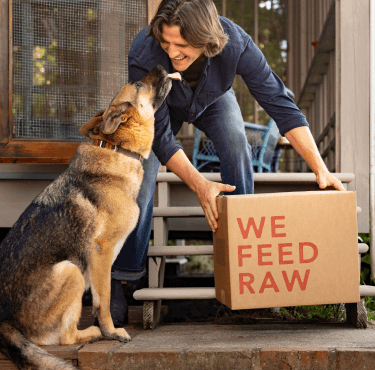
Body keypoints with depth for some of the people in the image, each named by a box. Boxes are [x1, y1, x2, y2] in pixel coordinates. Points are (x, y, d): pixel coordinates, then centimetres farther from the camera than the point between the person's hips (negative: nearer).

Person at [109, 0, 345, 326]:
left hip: (213, 97, 1)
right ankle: (123, 273, -3)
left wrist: (321, 169, -37)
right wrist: (199, 185, -47)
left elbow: (280, 103, -33)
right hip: (159, 105, -1)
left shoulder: (235, 44, -40)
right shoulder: (143, 58, -43)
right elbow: (160, 137, -35)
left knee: (235, 143, -25)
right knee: (142, 171, -16)